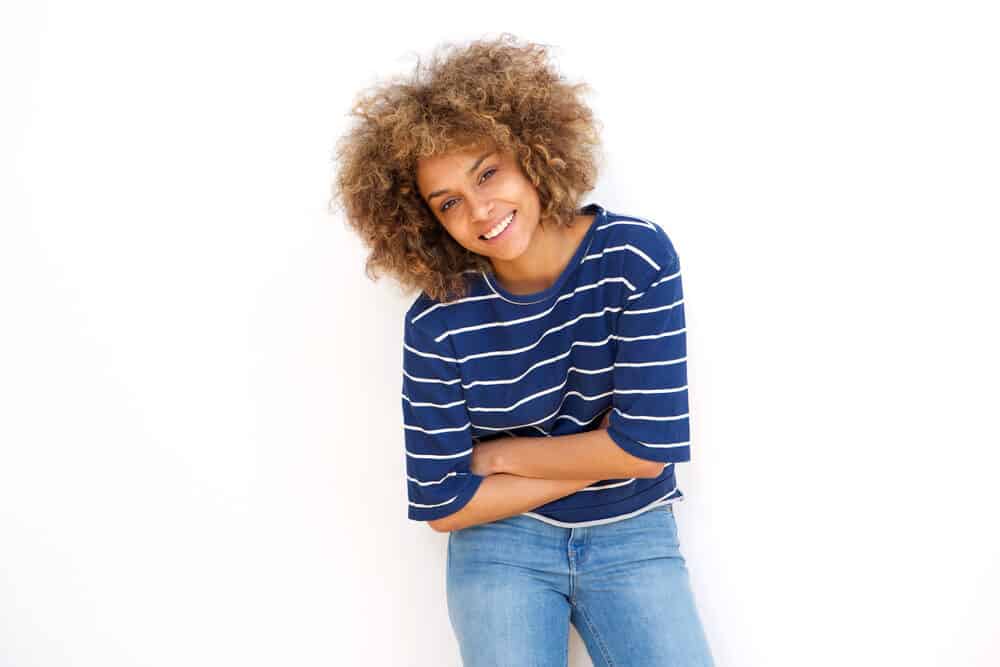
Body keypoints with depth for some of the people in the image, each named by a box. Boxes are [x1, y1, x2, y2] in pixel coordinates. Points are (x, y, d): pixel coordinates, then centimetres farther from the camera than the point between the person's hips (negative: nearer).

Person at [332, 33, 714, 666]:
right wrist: (605, 457, -12)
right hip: (500, 542, 0)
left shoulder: (636, 254, -14)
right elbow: (442, 505, -11)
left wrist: (502, 455, -8)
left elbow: (652, 445, -14)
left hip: (635, 538, 1)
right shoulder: (437, 325, -13)